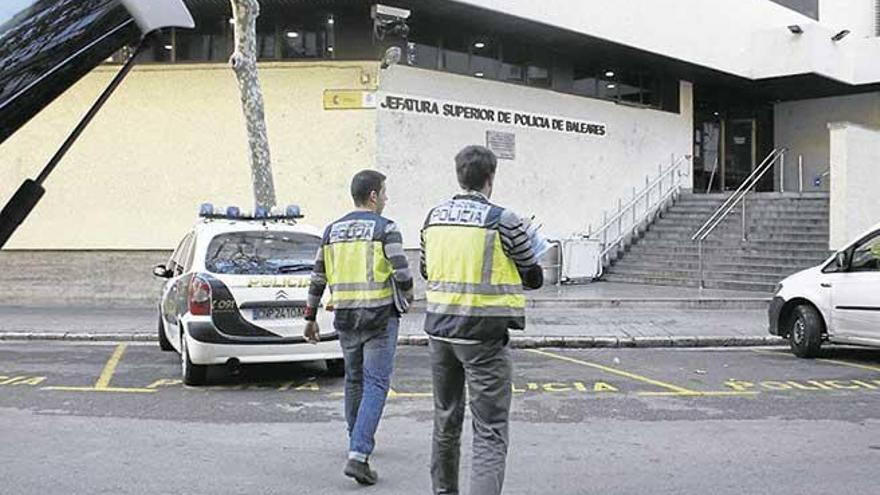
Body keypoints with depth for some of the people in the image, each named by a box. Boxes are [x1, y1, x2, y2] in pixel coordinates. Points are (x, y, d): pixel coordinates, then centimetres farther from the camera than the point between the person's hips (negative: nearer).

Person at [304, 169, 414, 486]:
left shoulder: (333, 230, 9)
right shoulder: (385, 228, -7)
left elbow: (318, 278, 11)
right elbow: (402, 273, -15)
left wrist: (310, 318, 18)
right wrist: (408, 297, 6)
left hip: (345, 317, 5)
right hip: (380, 316, -5)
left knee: (355, 380, 21)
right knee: (375, 385, -4)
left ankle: (358, 443, 36)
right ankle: (358, 456, -14)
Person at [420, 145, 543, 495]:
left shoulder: (434, 217, 5)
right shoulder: (504, 221, -12)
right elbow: (534, 279, -1)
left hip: (439, 329, 6)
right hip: (483, 335, -6)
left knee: (446, 421, 21)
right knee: (490, 433, -2)